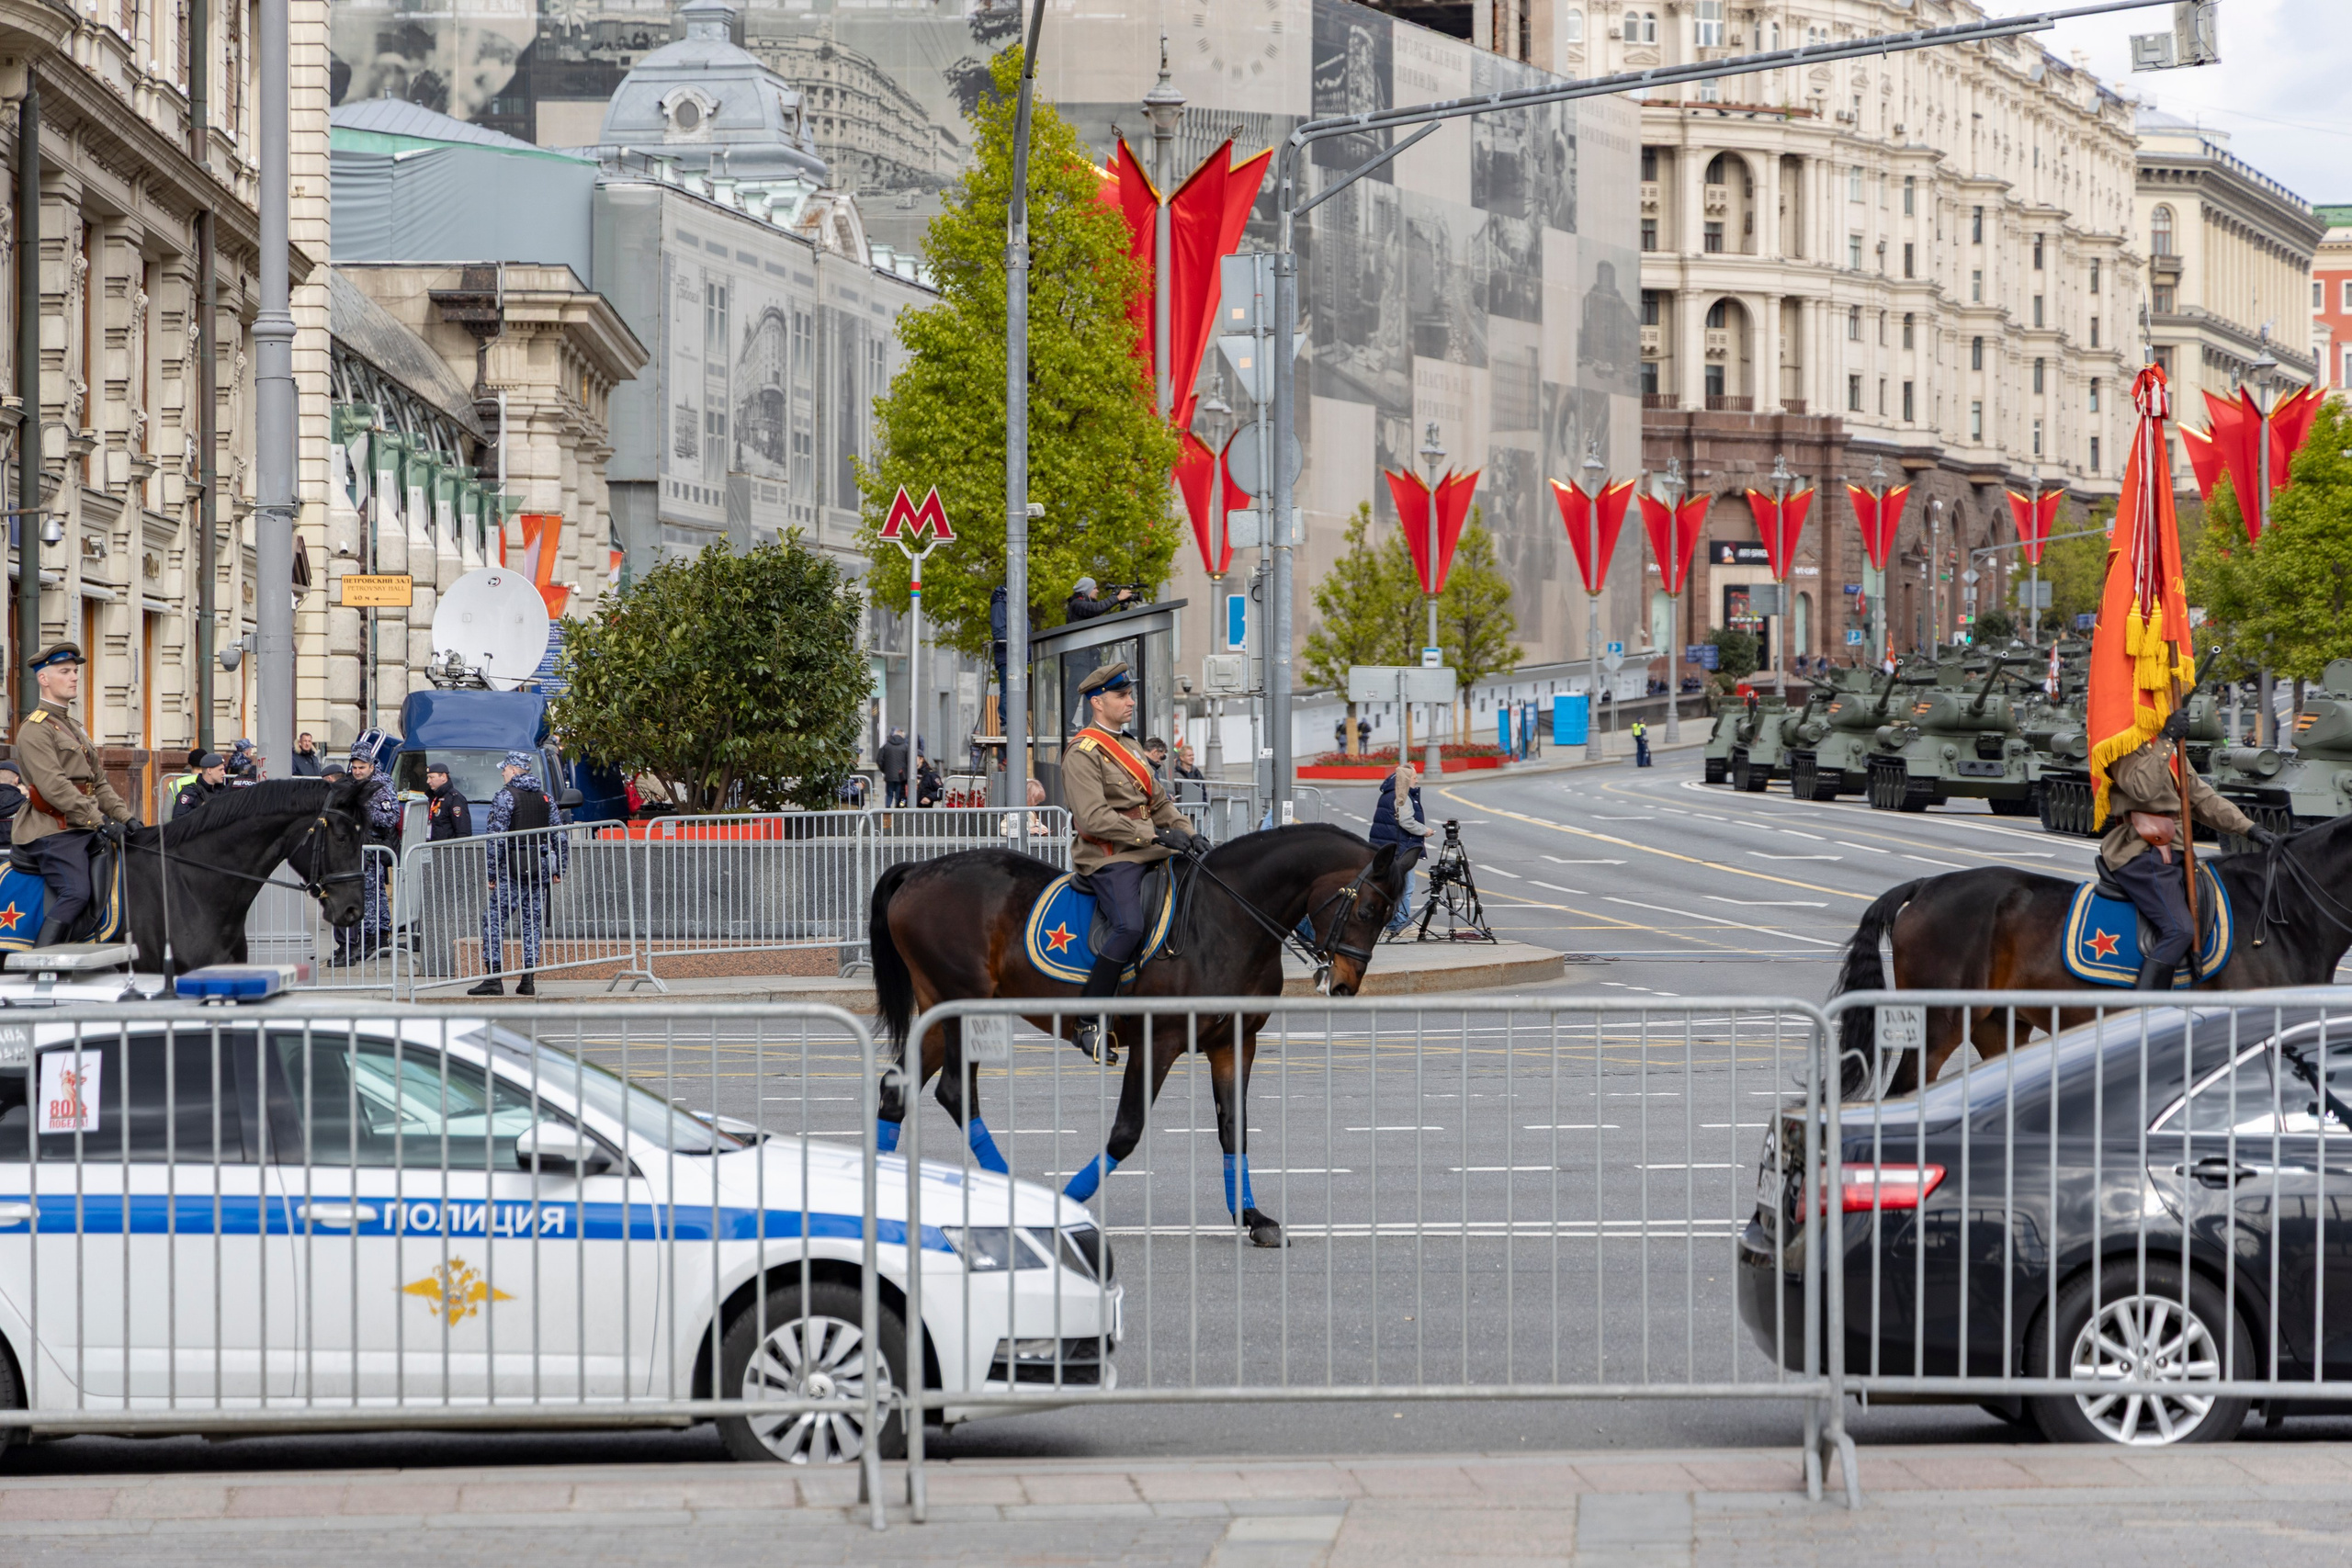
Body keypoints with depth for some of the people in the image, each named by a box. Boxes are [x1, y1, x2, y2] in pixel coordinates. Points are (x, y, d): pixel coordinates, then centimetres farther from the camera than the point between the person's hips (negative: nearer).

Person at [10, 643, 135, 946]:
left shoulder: (73, 728, 24)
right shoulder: (35, 729, -8)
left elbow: (99, 784, 23)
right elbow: (54, 787, -19)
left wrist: (126, 817, 7)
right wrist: (101, 822, -22)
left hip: (83, 830, 10)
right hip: (53, 831, -10)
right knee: (76, 894, -24)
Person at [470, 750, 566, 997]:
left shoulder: (505, 796, -6)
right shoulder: (545, 798, 13)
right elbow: (559, 836, 12)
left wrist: (491, 874, -8)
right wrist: (558, 870, 17)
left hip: (514, 867, -6)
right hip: (540, 868, 6)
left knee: (494, 920, -3)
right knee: (532, 922, 8)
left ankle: (494, 978, -11)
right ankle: (528, 980, 5)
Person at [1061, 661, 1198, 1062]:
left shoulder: (1130, 746, 22)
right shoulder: (1083, 753, -7)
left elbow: (1159, 802, 25)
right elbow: (1095, 818, -19)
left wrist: (1187, 834, 6)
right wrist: (1154, 835, -21)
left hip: (1147, 852, 9)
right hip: (1109, 857, -9)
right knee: (1130, 927, -29)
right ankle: (1090, 1025, -21)